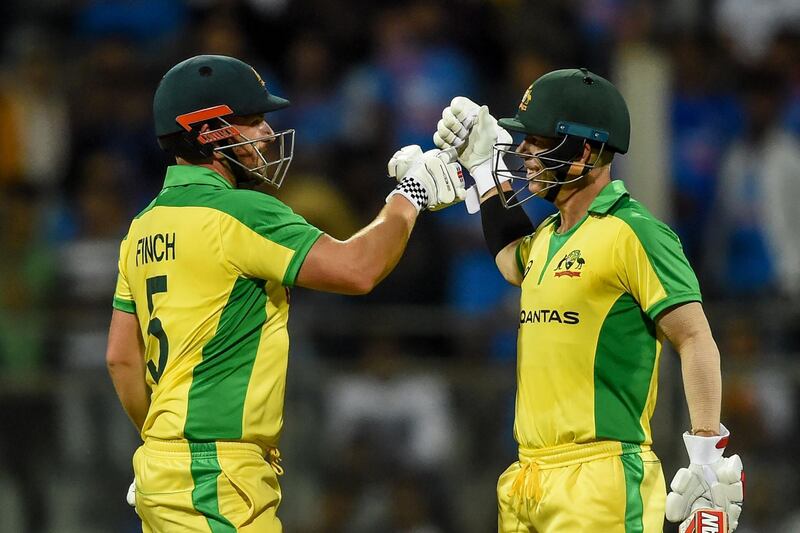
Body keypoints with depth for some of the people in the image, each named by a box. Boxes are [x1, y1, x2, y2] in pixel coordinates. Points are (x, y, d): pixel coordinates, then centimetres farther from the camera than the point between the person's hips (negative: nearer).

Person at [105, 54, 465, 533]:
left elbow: (122, 357, 17)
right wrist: (408, 198, -2)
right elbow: (356, 268, -17)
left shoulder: (145, 226, 14)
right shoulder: (239, 212, -12)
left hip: (162, 465, 9)